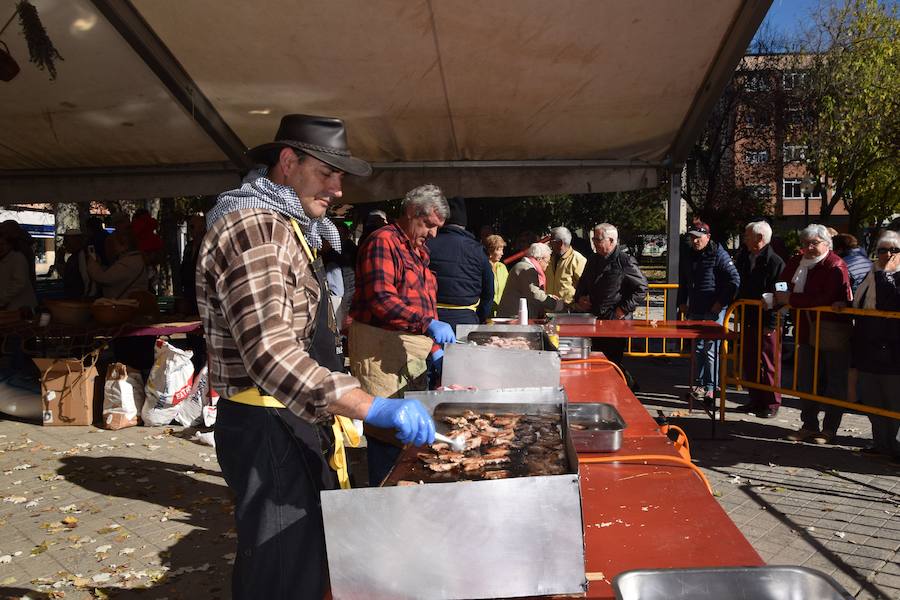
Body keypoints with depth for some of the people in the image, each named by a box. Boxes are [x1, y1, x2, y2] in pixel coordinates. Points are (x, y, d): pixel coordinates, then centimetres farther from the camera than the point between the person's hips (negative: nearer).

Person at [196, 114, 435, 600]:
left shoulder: (287, 226, 15)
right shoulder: (252, 227, -19)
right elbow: (272, 355, -32)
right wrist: (373, 408, -37)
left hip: (297, 422, 10)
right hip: (266, 429, -10)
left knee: (313, 554, 20)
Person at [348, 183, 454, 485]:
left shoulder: (419, 250, 19)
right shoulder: (382, 242, -10)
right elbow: (381, 300, -22)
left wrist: (434, 348, 14)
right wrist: (428, 323, -29)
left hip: (415, 345, 9)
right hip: (381, 348, -9)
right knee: (387, 429, -5)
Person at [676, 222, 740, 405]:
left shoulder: (719, 254, -10)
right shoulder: (687, 256, 12)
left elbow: (734, 280, -12)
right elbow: (683, 283, 24)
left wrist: (721, 302, -14)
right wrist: (682, 302, 16)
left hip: (714, 311, -7)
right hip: (694, 310, 7)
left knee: (711, 349, -5)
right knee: (697, 348, 13)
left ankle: (710, 387, 1)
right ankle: (698, 383, 23)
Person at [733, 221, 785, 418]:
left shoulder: (775, 262, -15)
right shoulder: (745, 258, 9)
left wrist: (771, 324, -18)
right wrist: (740, 313, 13)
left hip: (767, 323, -8)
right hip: (749, 320, 8)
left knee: (769, 365, 3)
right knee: (750, 363, 14)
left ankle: (771, 404, 13)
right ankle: (755, 400, 25)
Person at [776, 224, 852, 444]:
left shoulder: (835, 266, -15)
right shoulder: (796, 263, 7)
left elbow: (825, 299, -25)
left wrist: (790, 299, -21)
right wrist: (778, 297, -2)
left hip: (833, 333, -7)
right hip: (807, 330, 7)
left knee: (834, 383, 4)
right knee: (806, 381, 11)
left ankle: (829, 429, 14)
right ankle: (809, 425, 22)